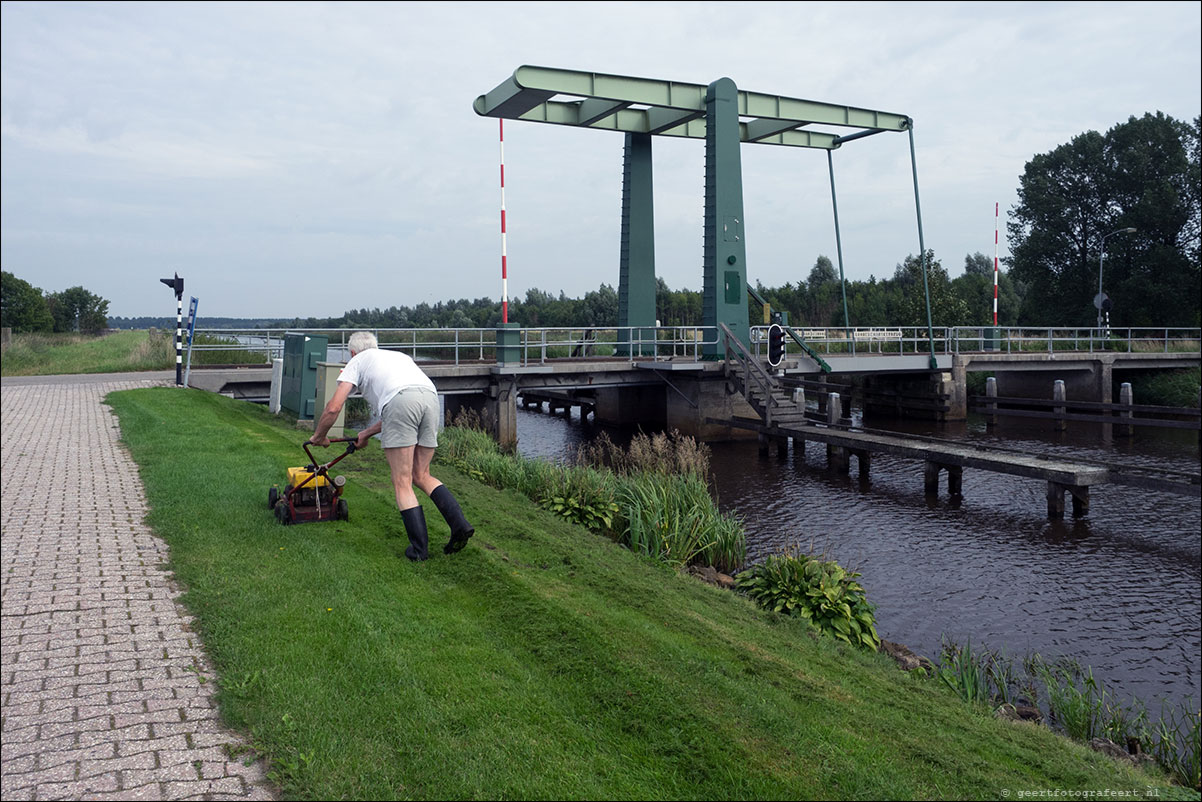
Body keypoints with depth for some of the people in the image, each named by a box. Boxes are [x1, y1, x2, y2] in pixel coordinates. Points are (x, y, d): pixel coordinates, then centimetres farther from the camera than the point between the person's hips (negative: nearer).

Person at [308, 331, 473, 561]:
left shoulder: (357, 362, 25)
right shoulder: (397, 356, 41)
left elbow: (333, 408, 17)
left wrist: (319, 436, 35)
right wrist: (367, 434, 53)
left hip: (400, 401, -5)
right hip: (430, 397, 6)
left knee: (402, 483, 3)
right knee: (421, 476, 16)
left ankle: (419, 548, 1)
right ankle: (459, 524, 0)